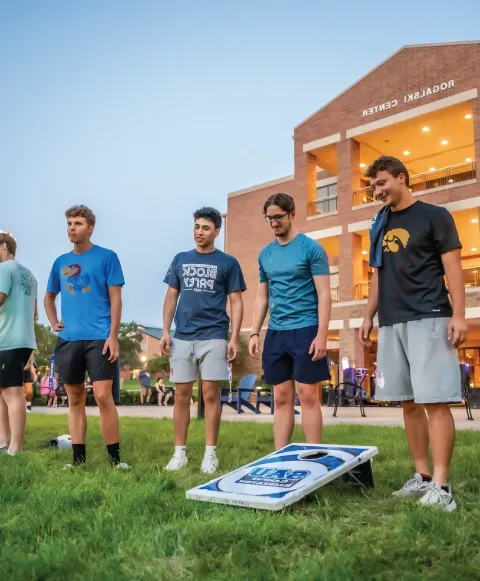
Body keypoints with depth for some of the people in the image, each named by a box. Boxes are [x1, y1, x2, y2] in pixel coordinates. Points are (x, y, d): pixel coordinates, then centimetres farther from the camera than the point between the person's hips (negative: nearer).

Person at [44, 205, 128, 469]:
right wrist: (53, 322, 10)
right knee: (75, 399, 8)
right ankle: (78, 457, 16)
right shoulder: (61, 262, 14)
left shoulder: (106, 257, 1)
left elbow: (115, 299, -3)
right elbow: (49, 297, 27)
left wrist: (113, 335, -11)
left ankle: (115, 458, 0)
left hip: (99, 338, -5)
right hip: (68, 339, 5)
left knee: (103, 397, -10)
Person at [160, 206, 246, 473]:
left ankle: (210, 453, 8)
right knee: (181, 395, 5)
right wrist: (165, 331, 4)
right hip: (182, 337, 3)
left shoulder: (228, 263, 4)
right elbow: (171, 297, 14)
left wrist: (235, 338, -8)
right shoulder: (180, 260, 13)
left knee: (211, 394, -1)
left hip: (214, 337, -3)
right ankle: (180, 452, 15)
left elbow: (236, 303, 2)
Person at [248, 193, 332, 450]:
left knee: (308, 396, -1)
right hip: (275, 333, 5)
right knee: (282, 398, 9)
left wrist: (321, 335, -15)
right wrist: (254, 333, 9)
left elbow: (324, 294, -8)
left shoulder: (311, 248, -4)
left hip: (305, 330, -5)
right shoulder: (266, 254, 12)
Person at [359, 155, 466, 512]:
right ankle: (422, 476, 15)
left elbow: (453, 268, -4)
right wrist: (369, 317, 16)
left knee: (435, 401, -9)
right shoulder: (380, 226, 18)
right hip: (391, 324, 6)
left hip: (429, 319, -6)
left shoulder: (434, 216, 1)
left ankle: (441, 485, -6)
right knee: (409, 402, 7)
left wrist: (458, 315, -13)